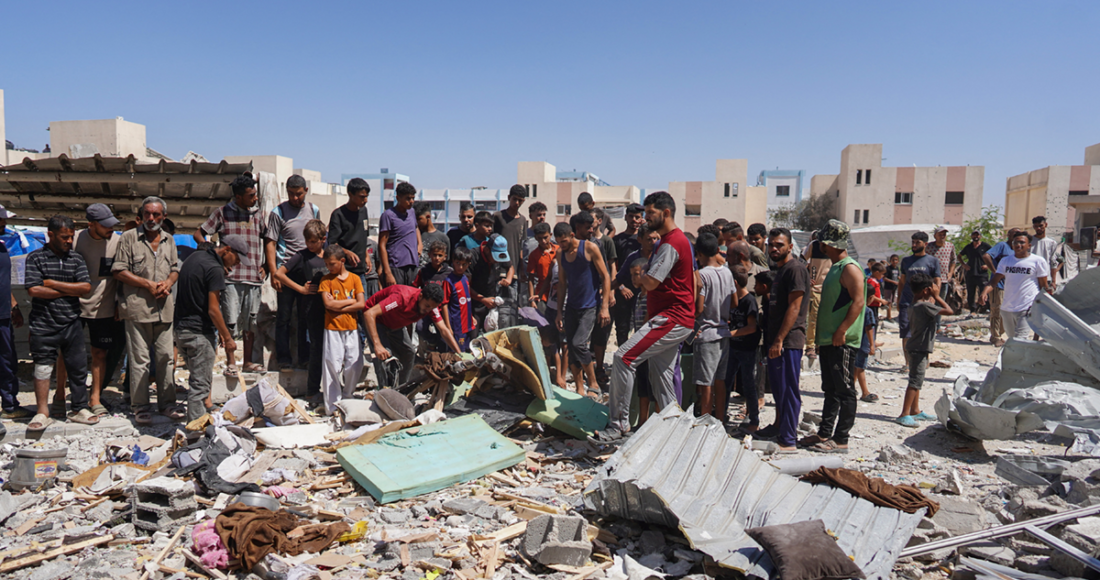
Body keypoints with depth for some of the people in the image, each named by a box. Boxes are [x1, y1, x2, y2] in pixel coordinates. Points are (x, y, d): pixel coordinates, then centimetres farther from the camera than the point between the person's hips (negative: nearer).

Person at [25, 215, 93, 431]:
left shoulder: (76, 258, 8)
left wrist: (53, 284, -8)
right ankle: (42, 413, 14)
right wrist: (69, 291, -7)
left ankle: (80, 409, 16)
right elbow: (34, 290, -12)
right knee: (42, 368, 4)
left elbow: (86, 287, -3)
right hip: (44, 325, -3)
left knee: (78, 367, 6)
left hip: (72, 324, 3)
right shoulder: (35, 258, -1)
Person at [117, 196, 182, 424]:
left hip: (164, 308, 4)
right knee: (139, 359, -1)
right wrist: (148, 284, -10)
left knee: (166, 357, 6)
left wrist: (168, 283, -1)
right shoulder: (129, 238, 2)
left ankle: (167, 403, 14)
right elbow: (119, 271, -2)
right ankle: (140, 407, 7)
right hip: (137, 307, -4)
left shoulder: (168, 240, 16)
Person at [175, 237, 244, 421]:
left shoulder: (195, 256, 12)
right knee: (200, 384, -3)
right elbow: (213, 310, -18)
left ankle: (207, 409, 29)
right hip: (199, 332, -9)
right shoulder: (215, 269, -16)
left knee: (198, 377, 20)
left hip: (180, 328, 9)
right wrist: (227, 338, -11)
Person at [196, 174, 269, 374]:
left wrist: (265, 266, 9)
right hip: (231, 275, -3)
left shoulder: (260, 213, 9)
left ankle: (248, 361, 20)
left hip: (253, 276, 3)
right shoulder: (223, 212, 1)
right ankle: (231, 363, 9)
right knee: (231, 320, -2)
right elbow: (198, 234, 5)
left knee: (251, 321, 9)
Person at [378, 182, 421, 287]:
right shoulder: (388, 215, -5)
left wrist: (420, 244, 19)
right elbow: (382, 246, -9)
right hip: (395, 268, -6)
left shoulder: (412, 213, 15)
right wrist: (387, 273, -17)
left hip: (413, 267, 6)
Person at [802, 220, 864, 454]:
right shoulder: (835, 268, 19)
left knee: (845, 391, -2)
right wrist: (820, 337, 21)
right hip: (828, 340, 10)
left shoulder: (850, 268, -11)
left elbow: (858, 302, -20)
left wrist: (841, 330, -24)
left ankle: (841, 440, 3)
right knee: (831, 390, 14)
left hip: (843, 342, -10)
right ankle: (824, 434, 22)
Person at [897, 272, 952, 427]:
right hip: (919, 349, -10)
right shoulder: (925, 305, -19)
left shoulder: (914, 305, 9)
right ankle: (904, 414, -11)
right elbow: (949, 311, -20)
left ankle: (915, 410, 29)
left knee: (916, 380, 18)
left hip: (916, 347, 10)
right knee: (915, 381, -10)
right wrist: (937, 296, -10)